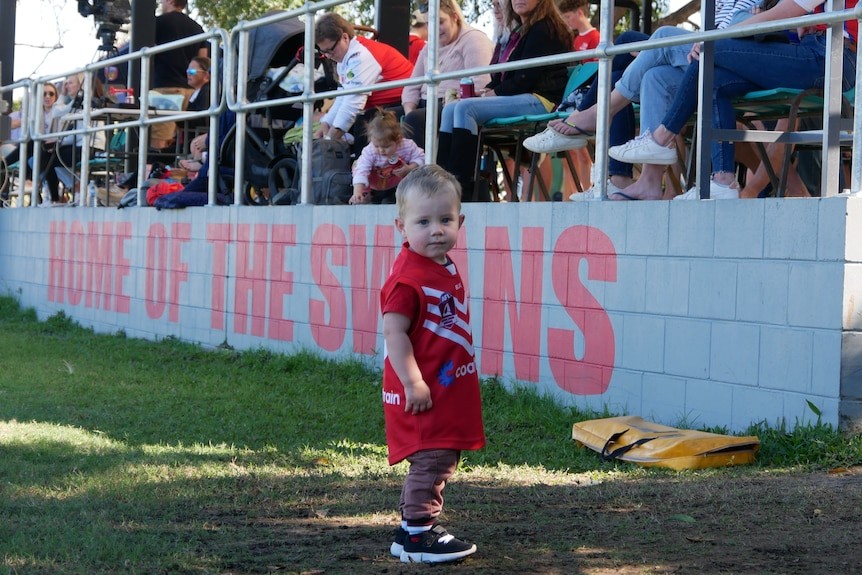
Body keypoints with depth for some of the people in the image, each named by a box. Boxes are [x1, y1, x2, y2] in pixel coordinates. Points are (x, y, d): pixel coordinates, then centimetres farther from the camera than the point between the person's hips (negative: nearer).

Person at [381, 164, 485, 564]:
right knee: (430, 460, -8)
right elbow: (394, 332, -24)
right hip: (422, 393, -10)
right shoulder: (408, 277, -20)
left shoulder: (446, 269, 10)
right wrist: (412, 382, -27)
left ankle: (413, 529, 27)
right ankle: (417, 535, 2)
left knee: (442, 462, 16)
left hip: (448, 391, 10)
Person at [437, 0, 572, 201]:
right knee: (450, 109, -4)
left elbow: (527, 77, -14)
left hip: (540, 100, -10)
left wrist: (496, 92, -6)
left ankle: (462, 189, -32)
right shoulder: (520, 32, 24)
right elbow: (504, 76, 26)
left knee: (465, 108, -25)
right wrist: (489, 90, 7)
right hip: (522, 98, 10)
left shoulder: (543, 30, -6)